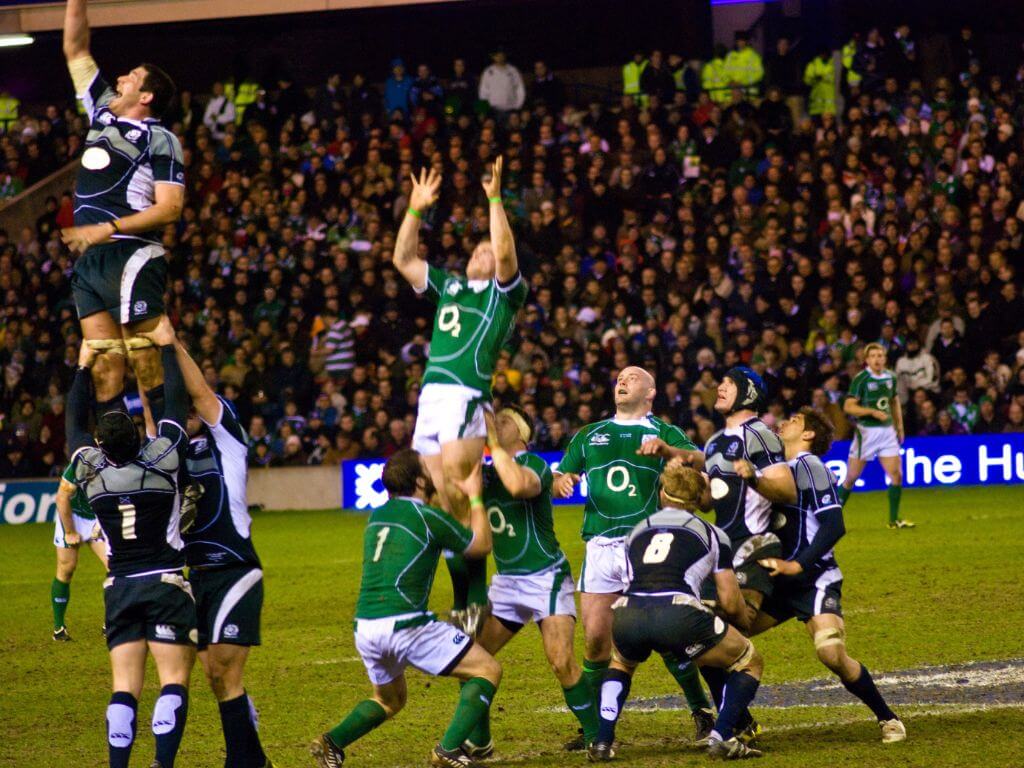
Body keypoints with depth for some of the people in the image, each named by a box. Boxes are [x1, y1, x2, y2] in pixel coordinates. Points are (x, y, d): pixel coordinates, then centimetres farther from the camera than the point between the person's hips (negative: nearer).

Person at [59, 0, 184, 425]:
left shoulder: (160, 139, -2)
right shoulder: (103, 112, 18)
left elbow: (169, 208, -10)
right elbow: (76, 51, 23)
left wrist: (106, 229, -16)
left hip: (131, 257, -7)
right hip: (88, 262, 7)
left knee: (148, 364, -10)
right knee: (103, 363, 1)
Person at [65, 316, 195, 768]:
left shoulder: (91, 471, -1)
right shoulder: (162, 459, -7)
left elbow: (74, 420, 15)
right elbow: (176, 401, 2)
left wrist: (84, 367, 25)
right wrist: (166, 346, 11)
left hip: (119, 590, 3)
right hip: (166, 584, -3)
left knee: (124, 687, 0)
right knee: (174, 680, -7)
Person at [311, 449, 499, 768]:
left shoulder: (377, 516, 15)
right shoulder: (428, 518, -4)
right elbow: (481, 544, 10)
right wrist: (475, 497, 21)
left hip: (365, 629, 7)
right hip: (406, 625, -7)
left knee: (389, 699, 30)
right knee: (488, 670, 4)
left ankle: (333, 741, 7)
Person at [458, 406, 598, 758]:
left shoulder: (534, 464, -13)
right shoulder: (484, 474, 10)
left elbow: (519, 485, -36)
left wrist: (493, 443, -28)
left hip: (546, 577, -7)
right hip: (506, 581, 7)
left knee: (562, 663, -19)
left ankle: (595, 737, -4)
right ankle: (478, 741, 13)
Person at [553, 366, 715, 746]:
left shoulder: (665, 433, 9)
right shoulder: (589, 436, 20)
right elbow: (558, 479, 19)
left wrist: (667, 450, -27)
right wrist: (560, 481, -6)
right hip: (600, 547, 3)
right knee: (595, 639, -1)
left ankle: (702, 713, 7)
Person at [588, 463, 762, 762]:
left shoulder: (637, 532, 29)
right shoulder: (710, 533, 20)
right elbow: (730, 603, 17)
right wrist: (746, 623, 40)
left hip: (626, 616, 4)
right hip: (679, 613, -4)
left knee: (621, 664, 39)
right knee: (749, 663, 19)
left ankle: (602, 743, 23)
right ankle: (721, 738, 1)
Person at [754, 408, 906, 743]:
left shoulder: (809, 467, -10)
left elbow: (834, 526, -19)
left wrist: (796, 565, -23)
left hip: (815, 580, -9)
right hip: (781, 580, 9)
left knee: (832, 653, -24)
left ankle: (888, 719, -5)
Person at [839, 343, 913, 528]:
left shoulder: (890, 377, 8)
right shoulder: (861, 379, -10)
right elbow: (848, 407, -14)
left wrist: (899, 425, 17)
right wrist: (873, 411, -22)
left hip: (887, 430, 5)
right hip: (866, 431, -5)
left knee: (896, 475, -3)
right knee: (852, 477, -1)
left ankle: (894, 519, 5)